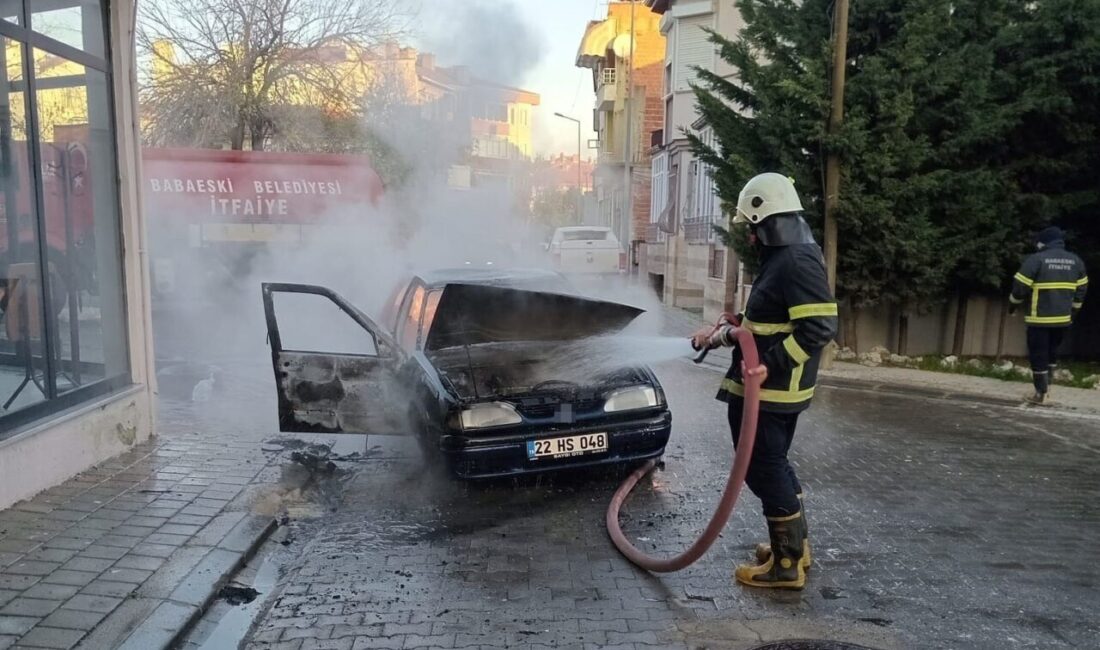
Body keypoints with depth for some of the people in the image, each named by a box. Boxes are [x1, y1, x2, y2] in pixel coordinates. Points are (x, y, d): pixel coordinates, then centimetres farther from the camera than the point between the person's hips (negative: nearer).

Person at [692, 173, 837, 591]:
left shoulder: (798, 261, -19)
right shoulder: (782, 258, 13)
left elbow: (819, 328, -27)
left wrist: (768, 364, -28)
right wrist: (722, 333, 20)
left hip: (769, 392, -10)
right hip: (770, 390, 10)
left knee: (764, 472, 0)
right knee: (774, 466, 21)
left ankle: (787, 565, 12)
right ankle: (795, 546, 35)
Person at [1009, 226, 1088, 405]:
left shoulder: (1036, 259, -10)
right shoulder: (1076, 261, 8)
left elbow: (1020, 286, -10)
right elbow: (1081, 290, 14)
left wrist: (1013, 305, 7)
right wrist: (1073, 311, 24)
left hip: (1040, 318, -6)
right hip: (1063, 318, 6)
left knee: (1038, 355, 3)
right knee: (1052, 352, 23)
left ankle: (1041, 394, 7)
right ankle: (1046, 387, 26)